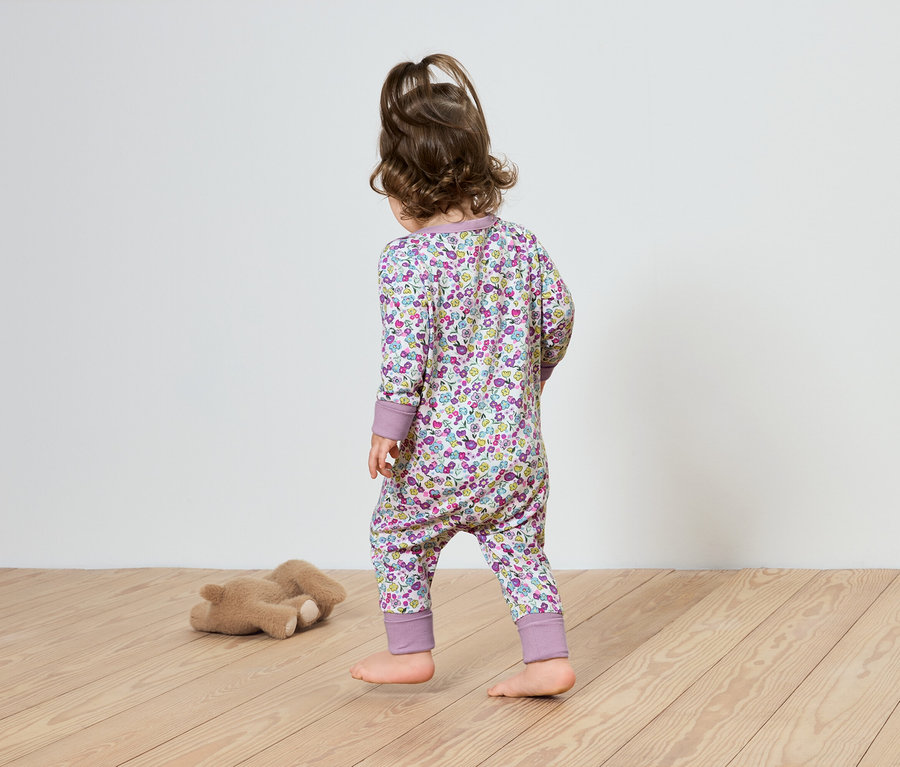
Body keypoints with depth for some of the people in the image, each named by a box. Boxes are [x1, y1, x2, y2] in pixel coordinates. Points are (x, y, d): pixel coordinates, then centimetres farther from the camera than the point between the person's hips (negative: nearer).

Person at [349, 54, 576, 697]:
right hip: (518, 444, 5)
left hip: (439, 450, -4)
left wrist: (388, 429, -13)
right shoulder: (521, 244, 2)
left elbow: (405, 351, -20)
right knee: (520, 548, 14)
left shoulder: (408, 257, -14)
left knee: (398, 537, 17)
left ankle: (410, 651, 25)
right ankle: (549, 659, 10)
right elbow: (558, 316, 9)